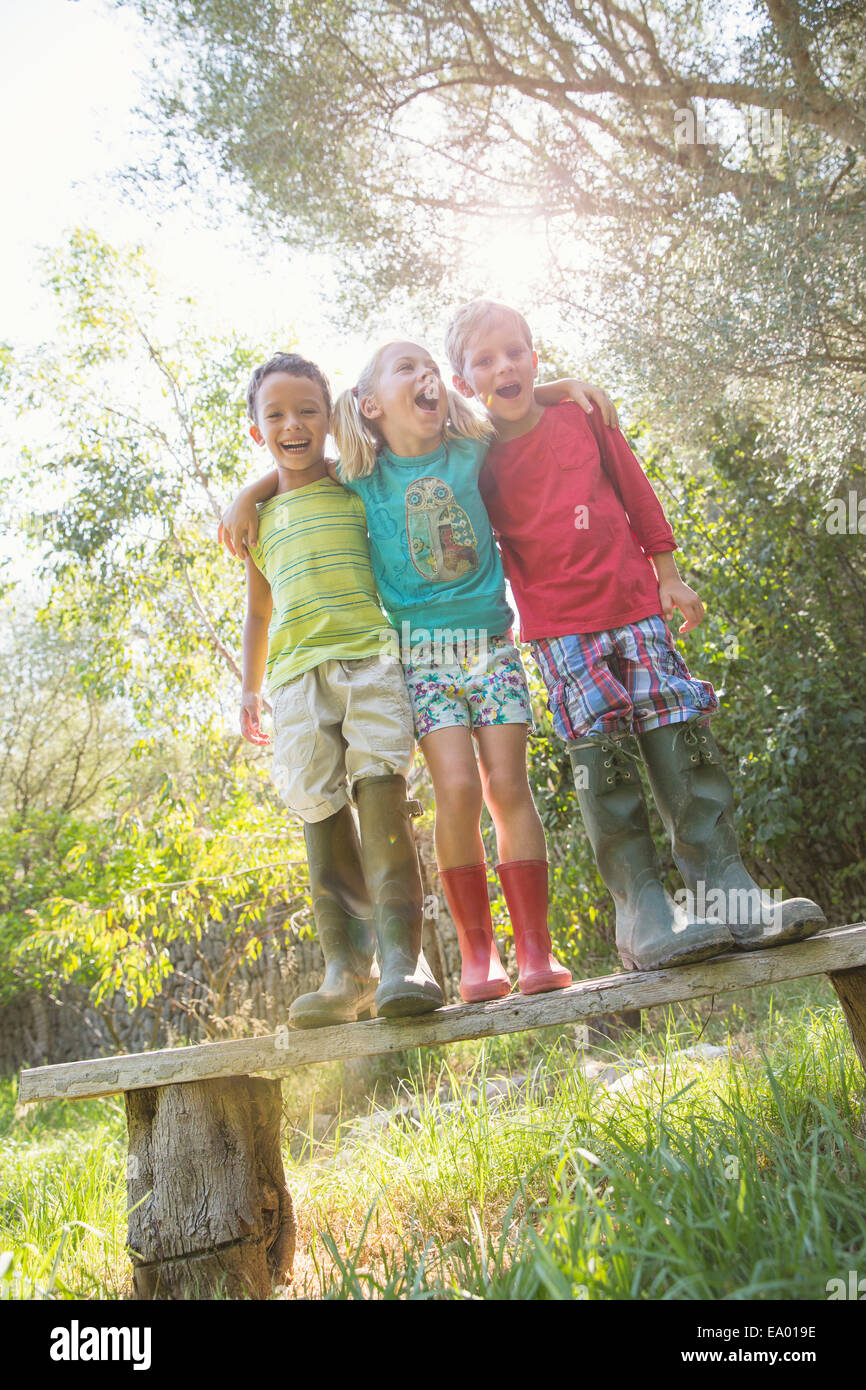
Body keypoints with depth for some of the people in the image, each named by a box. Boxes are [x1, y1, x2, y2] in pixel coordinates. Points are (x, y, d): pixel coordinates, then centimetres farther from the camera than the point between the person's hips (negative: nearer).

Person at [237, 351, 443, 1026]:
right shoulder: (259, 517, 23)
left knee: (379, 788, -19)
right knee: (322, 812, -3)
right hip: (298, 668, 3)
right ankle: (346, 971, 1)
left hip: (371, 652, -3)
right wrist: (249, 687, 26)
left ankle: (401, 958, -22)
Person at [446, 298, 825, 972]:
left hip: (636, 604, 2)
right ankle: (644, 913, -6)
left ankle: (724, 889, 1)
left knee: (682, 737, -5)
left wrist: (668, 573, 14)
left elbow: (636, 493, 14)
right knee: (602, 758, -11)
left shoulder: (581, 415, 8)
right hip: (559, 626, -2)